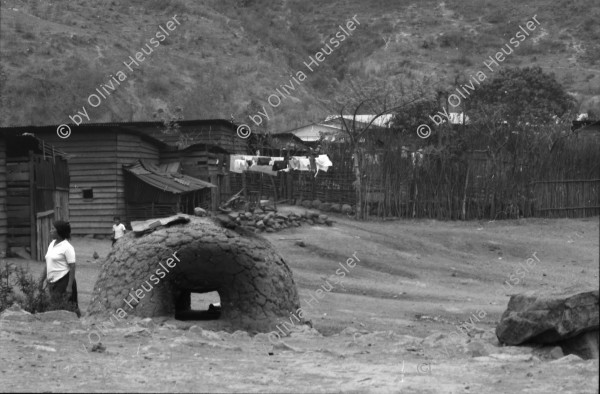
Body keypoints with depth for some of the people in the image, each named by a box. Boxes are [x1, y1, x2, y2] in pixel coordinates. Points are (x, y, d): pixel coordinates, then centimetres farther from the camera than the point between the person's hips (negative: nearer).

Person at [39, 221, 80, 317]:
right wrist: (42, 280, 16)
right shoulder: (52, 244, 12)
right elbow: (47, 265, 19)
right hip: (52, 281, 8)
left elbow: (72, 268, -15)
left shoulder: (67, 247, -13)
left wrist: (69, 286, -20)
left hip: (64, 280, -8)